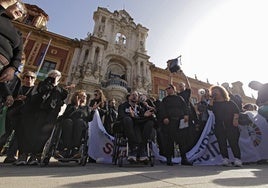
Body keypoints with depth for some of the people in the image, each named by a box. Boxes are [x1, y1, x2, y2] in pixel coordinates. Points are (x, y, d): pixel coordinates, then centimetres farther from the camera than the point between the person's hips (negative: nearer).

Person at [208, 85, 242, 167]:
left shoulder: (230, 102, 10)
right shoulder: (214, 103, 14)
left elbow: (236, 110, 0)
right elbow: (210, 108, -7)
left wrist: (235, 119, -15)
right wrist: (212, 98, -2)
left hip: (231, 126, -2)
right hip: (219, 127, 3)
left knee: (233, 143, -8)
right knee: (222, 143, 0)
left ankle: (237, 159, -2)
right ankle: (225, 159, 6)